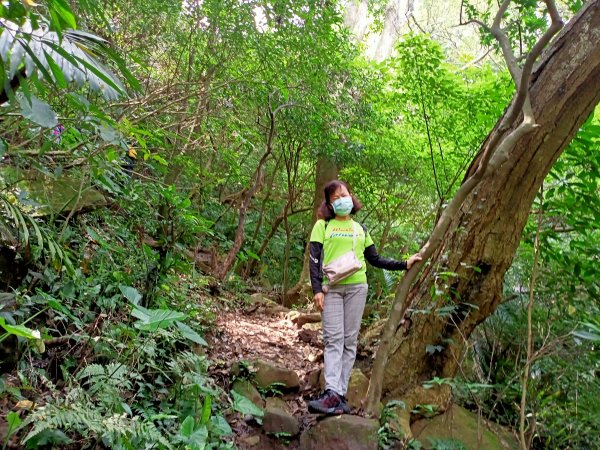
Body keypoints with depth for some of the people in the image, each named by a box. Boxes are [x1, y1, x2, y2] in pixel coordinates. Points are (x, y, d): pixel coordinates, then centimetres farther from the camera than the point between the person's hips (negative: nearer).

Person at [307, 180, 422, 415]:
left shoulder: (360, 229, 19)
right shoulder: (322, 226, 7)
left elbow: (375, 259, 19)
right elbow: (314, 259, 0)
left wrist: (404, 264, 12)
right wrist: (317, 289, -10)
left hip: (356, 287, 3)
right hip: (331, 288, -3)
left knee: (350, 340, -1)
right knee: (334, 339, -10)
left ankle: (340, 393, 0)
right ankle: (331, 393, -17)